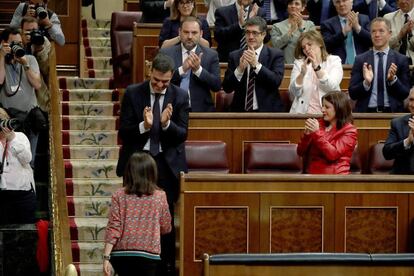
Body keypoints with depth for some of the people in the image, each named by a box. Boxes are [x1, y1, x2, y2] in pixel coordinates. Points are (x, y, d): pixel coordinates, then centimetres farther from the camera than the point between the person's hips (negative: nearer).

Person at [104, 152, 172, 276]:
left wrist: (106, 257, -6)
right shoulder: (160, 196, 1)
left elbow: (113, 227, -6)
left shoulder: (119, 195, 0)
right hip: (149, 253, -1)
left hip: (122, 254, 1)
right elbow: (166, 228, 10)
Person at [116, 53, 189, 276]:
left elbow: (182, 134, -5)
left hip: (167, 163, 0)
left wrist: (167, 124, -24)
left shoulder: (180, 96, -1)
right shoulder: (132, 93, -2)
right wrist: (144, 125, -24)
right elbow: (123, 132, -5)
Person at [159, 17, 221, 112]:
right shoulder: (165, 53, 8)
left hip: (201, 110, 1)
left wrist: (198, 70, -11)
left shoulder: (211, 55, 9)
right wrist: (182, 69, -14)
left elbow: (217, 86, 2)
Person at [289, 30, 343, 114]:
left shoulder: (334, 60, 9)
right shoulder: (299, 63, 12)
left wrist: (317, 68, -18)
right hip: (304, 112, 1)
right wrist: (302, 74, -15)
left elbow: (332, 87, -8)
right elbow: (294, 93, 1)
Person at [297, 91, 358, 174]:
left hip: (334, 176, -4)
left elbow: (333, 154, -13)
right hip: (311, 174, 4)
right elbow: (300, 152, 13)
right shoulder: (319, 124, 15)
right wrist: (307, 134, -5)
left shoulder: (349, 131, 2)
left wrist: (317, 133, -15)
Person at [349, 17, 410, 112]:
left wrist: (393, 79, -10)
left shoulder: (401, 60, 7)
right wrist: (366, 83, -12)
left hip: (392, 112, 0)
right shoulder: (360, 60, 8)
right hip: (366, 112, 0)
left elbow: (405, 94, 6)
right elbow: (352, 94, 5)